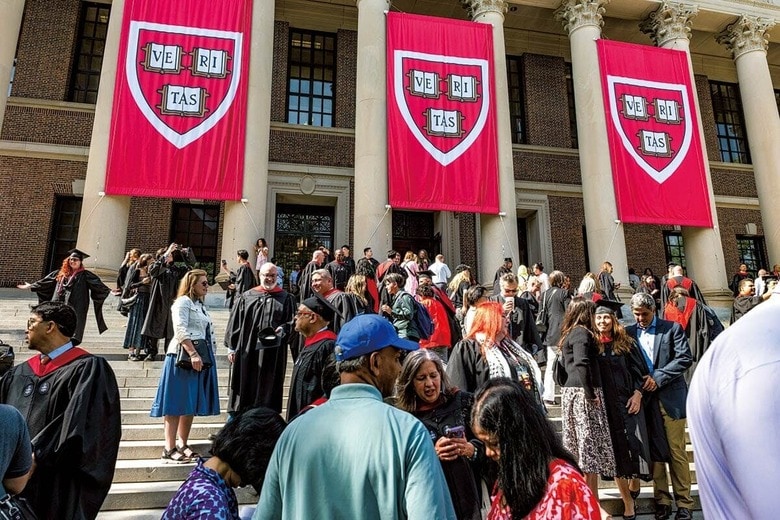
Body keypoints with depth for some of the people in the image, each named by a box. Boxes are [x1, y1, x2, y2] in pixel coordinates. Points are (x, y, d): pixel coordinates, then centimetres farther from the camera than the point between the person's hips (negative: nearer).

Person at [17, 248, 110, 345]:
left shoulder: (85, 275, 0)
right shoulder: (60, 274, 15)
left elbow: (98, 285, -11)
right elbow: (45, 283, 26)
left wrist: (110, 291, -26)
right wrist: (31, 286, 31)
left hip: (75, 309, -5)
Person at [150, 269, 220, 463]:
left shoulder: (200, 305, 20)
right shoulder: (183, 301, -7)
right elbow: (180, 329, -19)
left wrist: (209, 357, 20)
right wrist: (193, 354, -26)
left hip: (202, 358, 9)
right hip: (183, 358, -9)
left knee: (192, 404, 11)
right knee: (177, 405, -4)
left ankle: (182, 445, 20)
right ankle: (169, 449, 2)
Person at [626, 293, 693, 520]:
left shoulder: (672, 328, 2)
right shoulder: (629, 333, 8)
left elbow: (685, 358, -7)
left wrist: (658, 377, -13)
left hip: (670, 397, -2)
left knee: (677, 451, 1)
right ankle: (662, 500, 18)